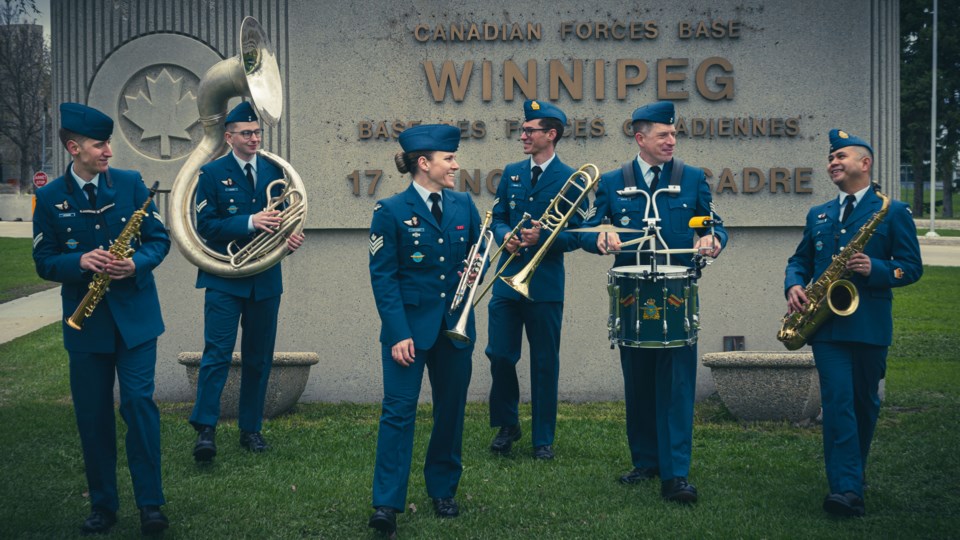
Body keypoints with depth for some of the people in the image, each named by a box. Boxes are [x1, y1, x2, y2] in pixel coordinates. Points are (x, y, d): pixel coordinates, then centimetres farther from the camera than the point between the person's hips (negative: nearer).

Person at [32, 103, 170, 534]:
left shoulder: (130, 183, 1)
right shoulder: (49, 198, 0)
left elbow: (159, 239, 3)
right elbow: (44, 262, 1)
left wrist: (136, 264, -17)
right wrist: (80, 262, -18)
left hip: (135, 314, -1)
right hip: (85, 320, 1)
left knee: (139, 403, -7)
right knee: (92, 414, 7)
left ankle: (150, 503, 4)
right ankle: (103, 505, 20)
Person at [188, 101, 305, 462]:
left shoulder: (274, 171, 9)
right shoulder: (212, 173, -1)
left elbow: (284, 214, 13)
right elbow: (206, 225, -10)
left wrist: (289, 234, -11)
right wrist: (250, 222, -23)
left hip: (265, 280, 4)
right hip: (224, 280, -4)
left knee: (259, 357, 9)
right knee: (217, 353, -11)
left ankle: (251, 429, 19)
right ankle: (205, 430, -7)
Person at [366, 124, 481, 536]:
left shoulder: (463, 204, 6)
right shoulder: (391, 211, -7)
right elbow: (383, 277, -9)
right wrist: (399, 333, -15)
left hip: (455, 327, 5)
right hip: (409, 326, -4)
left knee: (451, 410, 11)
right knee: (399, 410, -8)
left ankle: (443, 491, 27)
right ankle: (387, 504, -5)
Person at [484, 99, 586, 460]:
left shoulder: (571, 180, -2)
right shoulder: (512, 173, 12)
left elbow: (575, 236, -4)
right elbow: (497, 217, 13)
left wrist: (542, 237, -21)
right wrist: (505, 236, -9)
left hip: (545, 284, -3)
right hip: (506, 280, 4)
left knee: (544, 363, 3)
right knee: (499, 355, 1)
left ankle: (543, 438, 14)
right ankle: (507, 425, 22)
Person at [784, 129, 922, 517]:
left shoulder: (893, 212, 3)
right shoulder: (818, 215, 16)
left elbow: (911, 267, 0)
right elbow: (799, 260, 19)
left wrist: (875, 269, -19)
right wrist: (794, 285, -3)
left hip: (870, 322, -2)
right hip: (826, 322, 2)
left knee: (864, 402, 9)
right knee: (837, 401, -10)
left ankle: (852, 476, 29)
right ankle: (847, 489, -15)